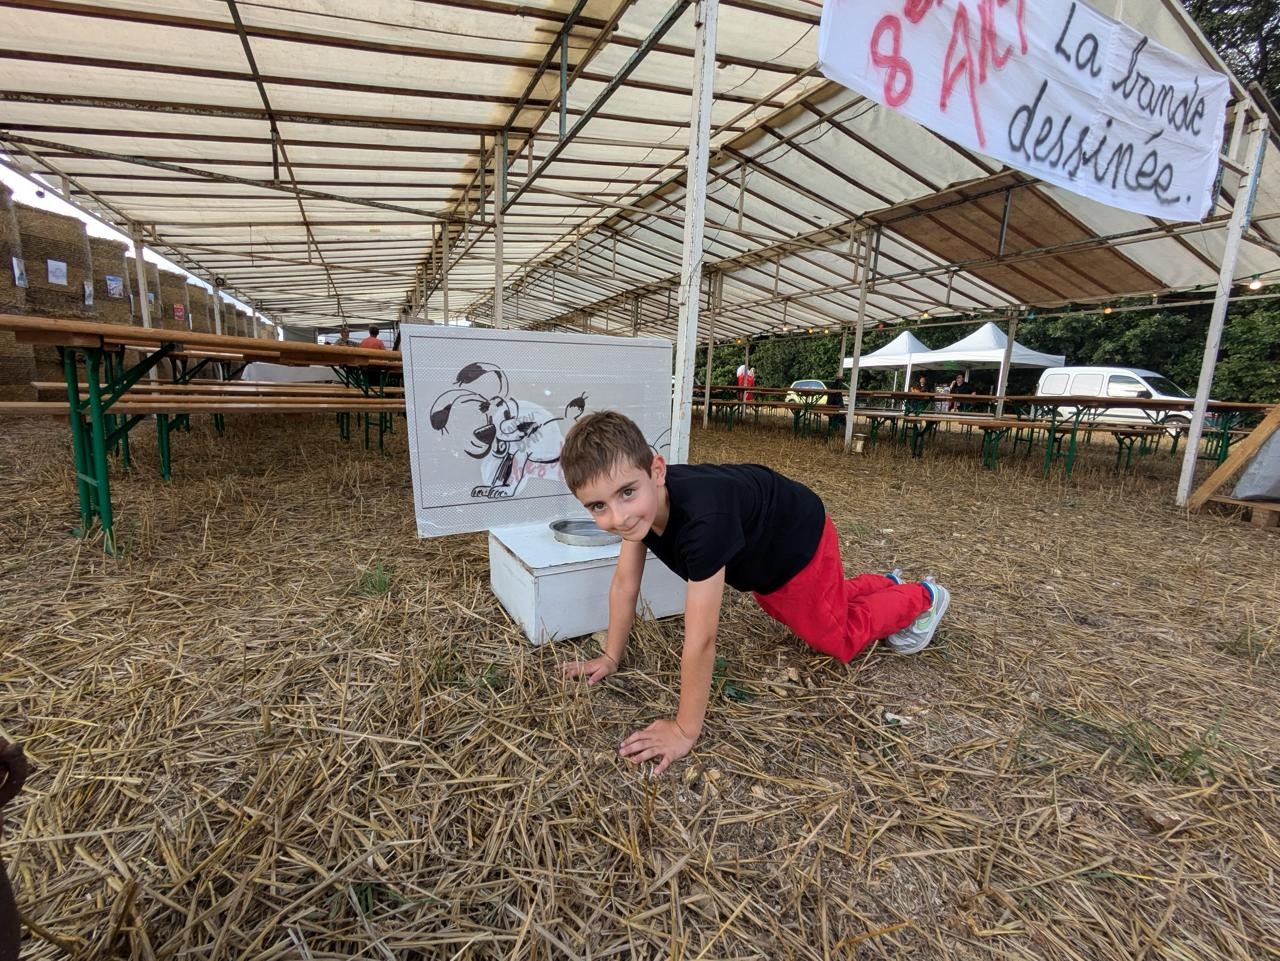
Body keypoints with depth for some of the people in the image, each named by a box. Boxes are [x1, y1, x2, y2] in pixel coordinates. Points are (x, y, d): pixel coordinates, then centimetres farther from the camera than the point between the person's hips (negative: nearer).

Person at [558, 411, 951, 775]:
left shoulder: (702, 518, -49)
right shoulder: (640, 504, -26)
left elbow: (700, 641, -44)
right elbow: (624, 584, -13)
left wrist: (685, 730, -33)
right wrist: (611, 658, -7)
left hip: (798, 538, -7)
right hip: (758, 550, 8)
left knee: (836, 637, 13)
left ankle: (922, 597, 41)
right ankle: (885, 583, 58)